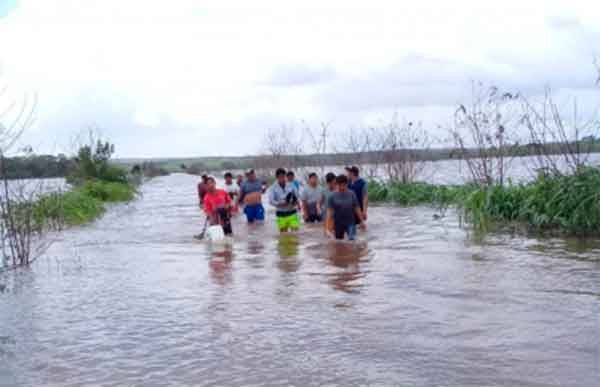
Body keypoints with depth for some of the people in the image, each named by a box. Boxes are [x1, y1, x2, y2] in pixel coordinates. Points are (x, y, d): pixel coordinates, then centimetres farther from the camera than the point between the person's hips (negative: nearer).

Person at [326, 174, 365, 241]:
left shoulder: (351, 194, -2)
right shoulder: (333, 196, -4)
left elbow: (357, 208, 3)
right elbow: (330, 211, -6)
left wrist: (362, 221, 3)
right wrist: (330, 226, -12)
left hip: (350, 223, 0)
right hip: (338, 224, 0)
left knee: (352, 240, -15)